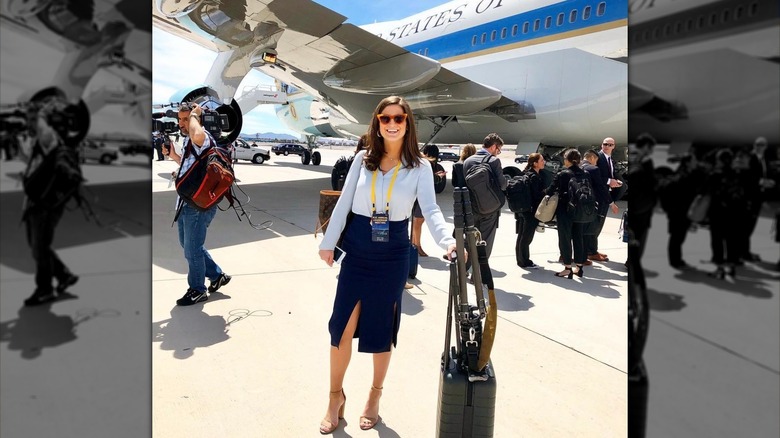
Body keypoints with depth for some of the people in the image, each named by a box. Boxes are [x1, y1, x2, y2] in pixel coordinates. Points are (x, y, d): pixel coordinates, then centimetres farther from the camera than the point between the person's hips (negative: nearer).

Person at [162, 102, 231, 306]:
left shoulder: (204, 138, -18)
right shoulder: (189, 140, 14)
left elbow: (197, 136, -45)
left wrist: (194, 114, -27)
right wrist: (173, 155, 13)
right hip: (186, 202, 10)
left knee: (192, 248, 2)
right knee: (187, 244, 21)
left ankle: (197, 290, 19)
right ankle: (217, 275, 33)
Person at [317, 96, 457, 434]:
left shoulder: (419, 166, -3)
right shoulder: (363, 159, 2)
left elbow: (430, 209, -12)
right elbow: (344, 202, 4)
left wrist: (448, 241, -30)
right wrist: (328, 242, 3)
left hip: (393, 254, -1)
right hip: (357, 250, 2)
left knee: (382, 328, 11)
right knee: (341, 327, 2)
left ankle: (375, 395, 33)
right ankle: (335, 396, 24)